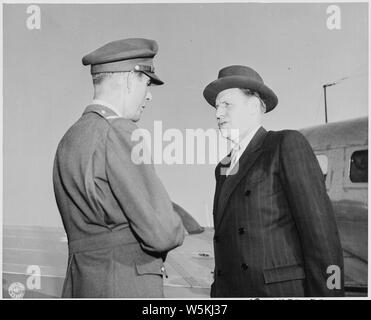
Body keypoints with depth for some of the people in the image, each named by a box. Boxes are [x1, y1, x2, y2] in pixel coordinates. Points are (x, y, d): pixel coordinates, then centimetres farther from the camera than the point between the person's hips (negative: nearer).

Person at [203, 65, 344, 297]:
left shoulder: (288, 144, -1)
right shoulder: (224, 168, 20)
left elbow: (320, 229, -9)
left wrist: (326, 294, -14)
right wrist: (218, 292, 14)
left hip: (282, 289, -6)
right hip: (229, 291, 6)